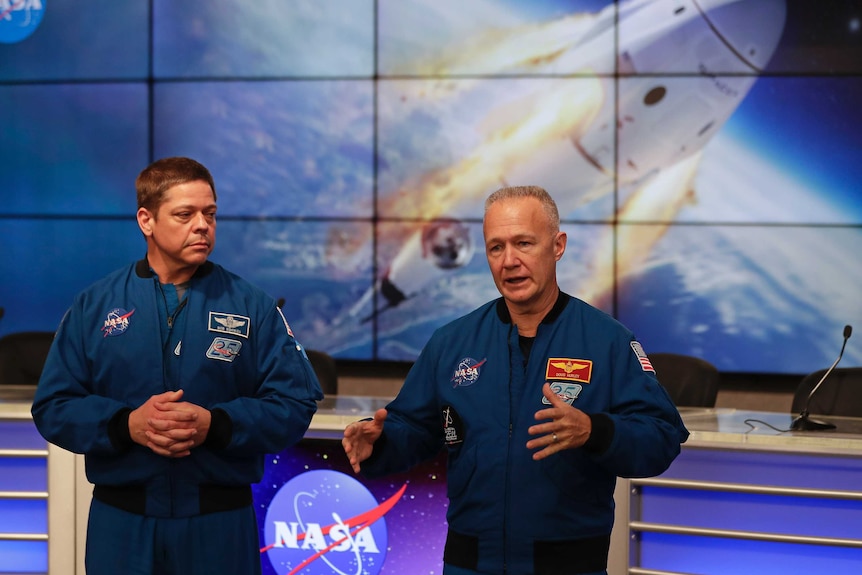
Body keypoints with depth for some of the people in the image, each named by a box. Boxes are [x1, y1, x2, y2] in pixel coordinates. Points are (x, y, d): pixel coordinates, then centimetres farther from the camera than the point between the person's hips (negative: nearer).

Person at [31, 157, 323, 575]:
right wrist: (127, 425, -16)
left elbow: (295, 403, -4)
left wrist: (214, 424, -18)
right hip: (121, 524, 1)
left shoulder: (252, 306, 2)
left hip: (220, 525, 0)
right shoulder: (95, 306, 5)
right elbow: (53, 407, 1)